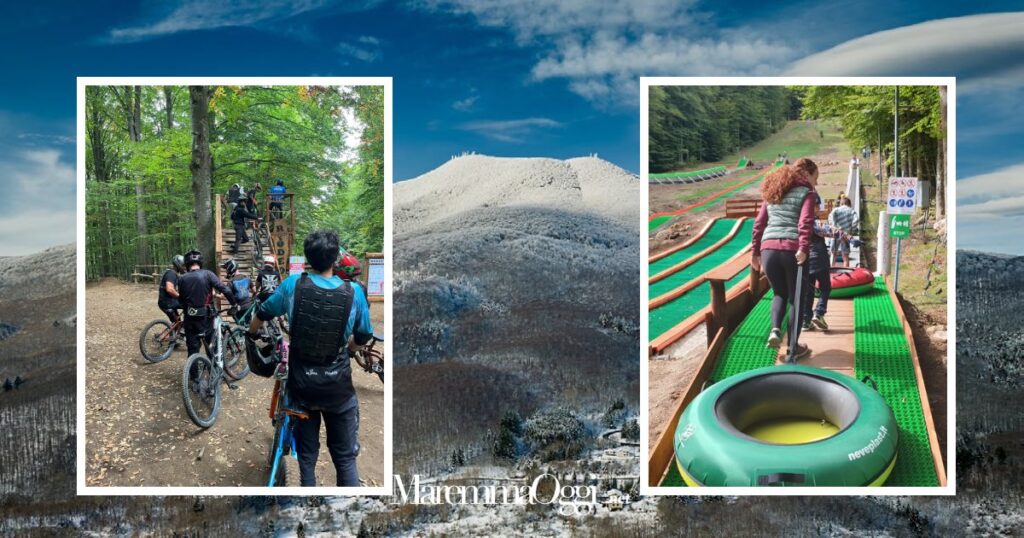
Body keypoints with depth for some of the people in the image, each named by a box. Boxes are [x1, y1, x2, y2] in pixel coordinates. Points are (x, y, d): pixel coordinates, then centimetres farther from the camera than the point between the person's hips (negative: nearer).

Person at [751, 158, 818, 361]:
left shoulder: (773, 192, 21)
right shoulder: (807, 193, 5)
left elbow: (759, 224, 17)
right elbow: (805, 223, -12)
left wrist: (754, 251, 20)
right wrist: (803, 249, -21)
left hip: (768, 249, 4)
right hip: (792, 250, -4)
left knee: (780, 293, 23)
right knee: (796, 298, 11)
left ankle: (775, 330, -1)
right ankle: (794, 348, 16)